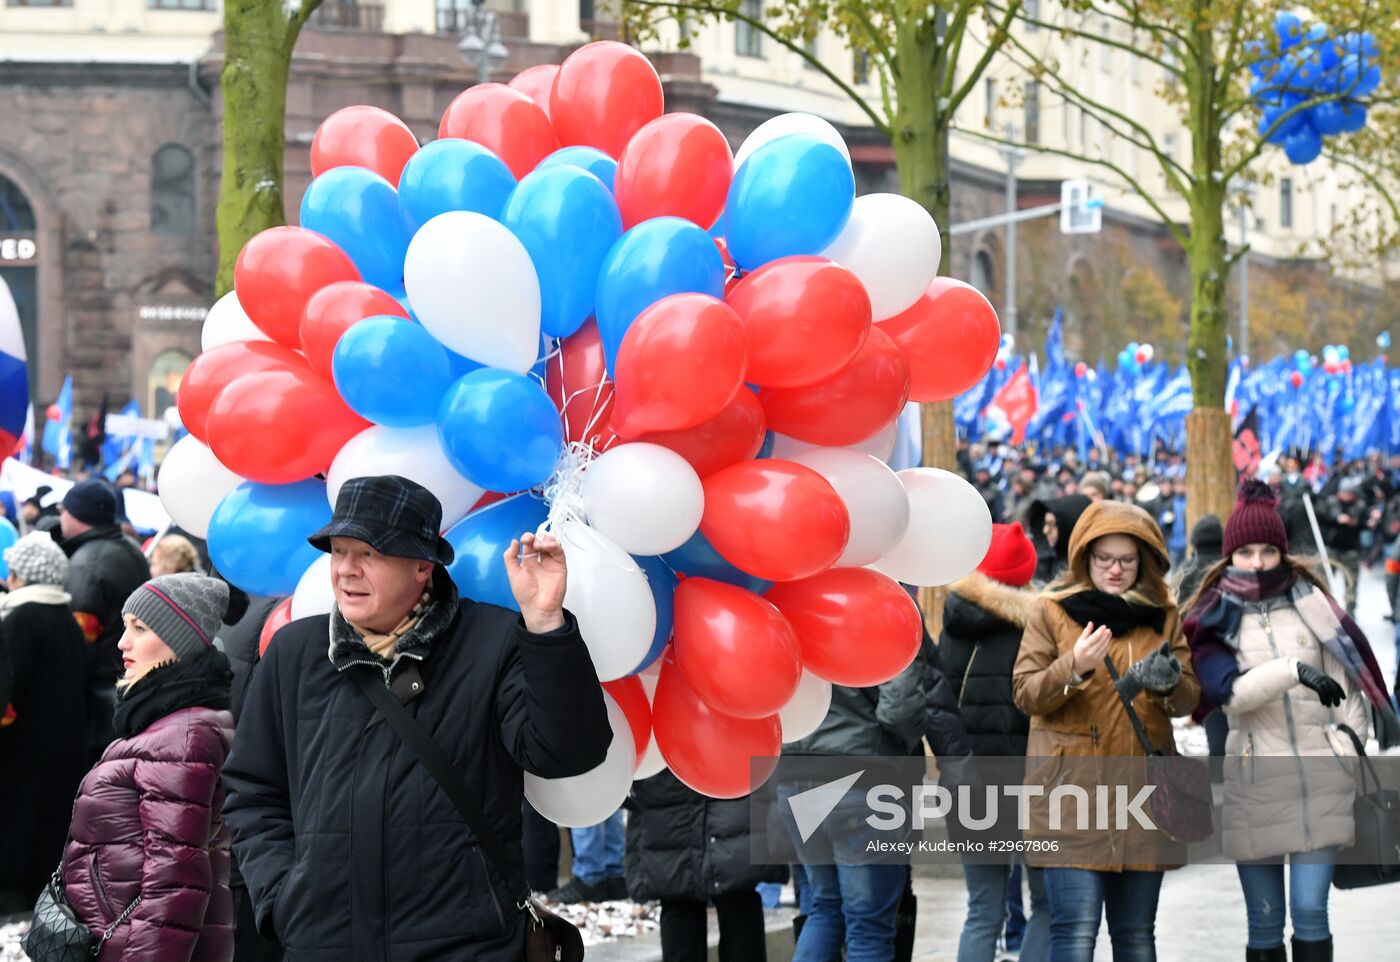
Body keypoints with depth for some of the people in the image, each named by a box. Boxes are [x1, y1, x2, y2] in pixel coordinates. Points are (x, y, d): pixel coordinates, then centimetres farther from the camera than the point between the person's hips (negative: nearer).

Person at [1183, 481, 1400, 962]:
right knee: (1264, 921, 5)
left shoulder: (1310, 602, 6)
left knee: (1310, 912, -7)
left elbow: (1347, 681, 7)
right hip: (1254, 786, 0)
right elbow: (1228, 691, -14)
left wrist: (1351, 745, -4)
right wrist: (1293, 669, -24)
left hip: (1321, 780, 0)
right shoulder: (1213, 620, 2)